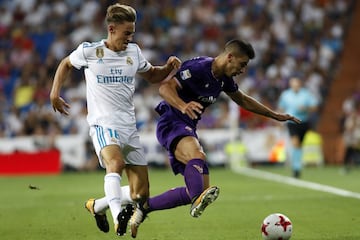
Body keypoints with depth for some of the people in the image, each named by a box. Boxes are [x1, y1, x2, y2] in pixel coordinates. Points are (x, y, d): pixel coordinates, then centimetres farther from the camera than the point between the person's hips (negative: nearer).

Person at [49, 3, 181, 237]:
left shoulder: (134, 52, 8)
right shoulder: (89, 51, -2)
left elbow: (152, 75, 24)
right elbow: (66, 64, 18)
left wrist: (169, 67, 3)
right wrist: (55, 93, 7)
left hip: (129, 127, 5)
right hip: (102, 123, -5)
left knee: (141, 194, 2)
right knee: (116, 162, -38)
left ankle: (97, 206, 27)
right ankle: (118, 218, -48)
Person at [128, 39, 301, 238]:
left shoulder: (224, 78, 10)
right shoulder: (198, 68, -17)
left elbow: (242, 99, 28)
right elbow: (165, 87, -27)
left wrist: (275, 115, 29)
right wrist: (183, 106, -47)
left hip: (188, 129, 9)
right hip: (171, 124, -9)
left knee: (200, 189, 5)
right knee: (198, 156, -39)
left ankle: (145, 207, 15)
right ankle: (197, 200, -61)